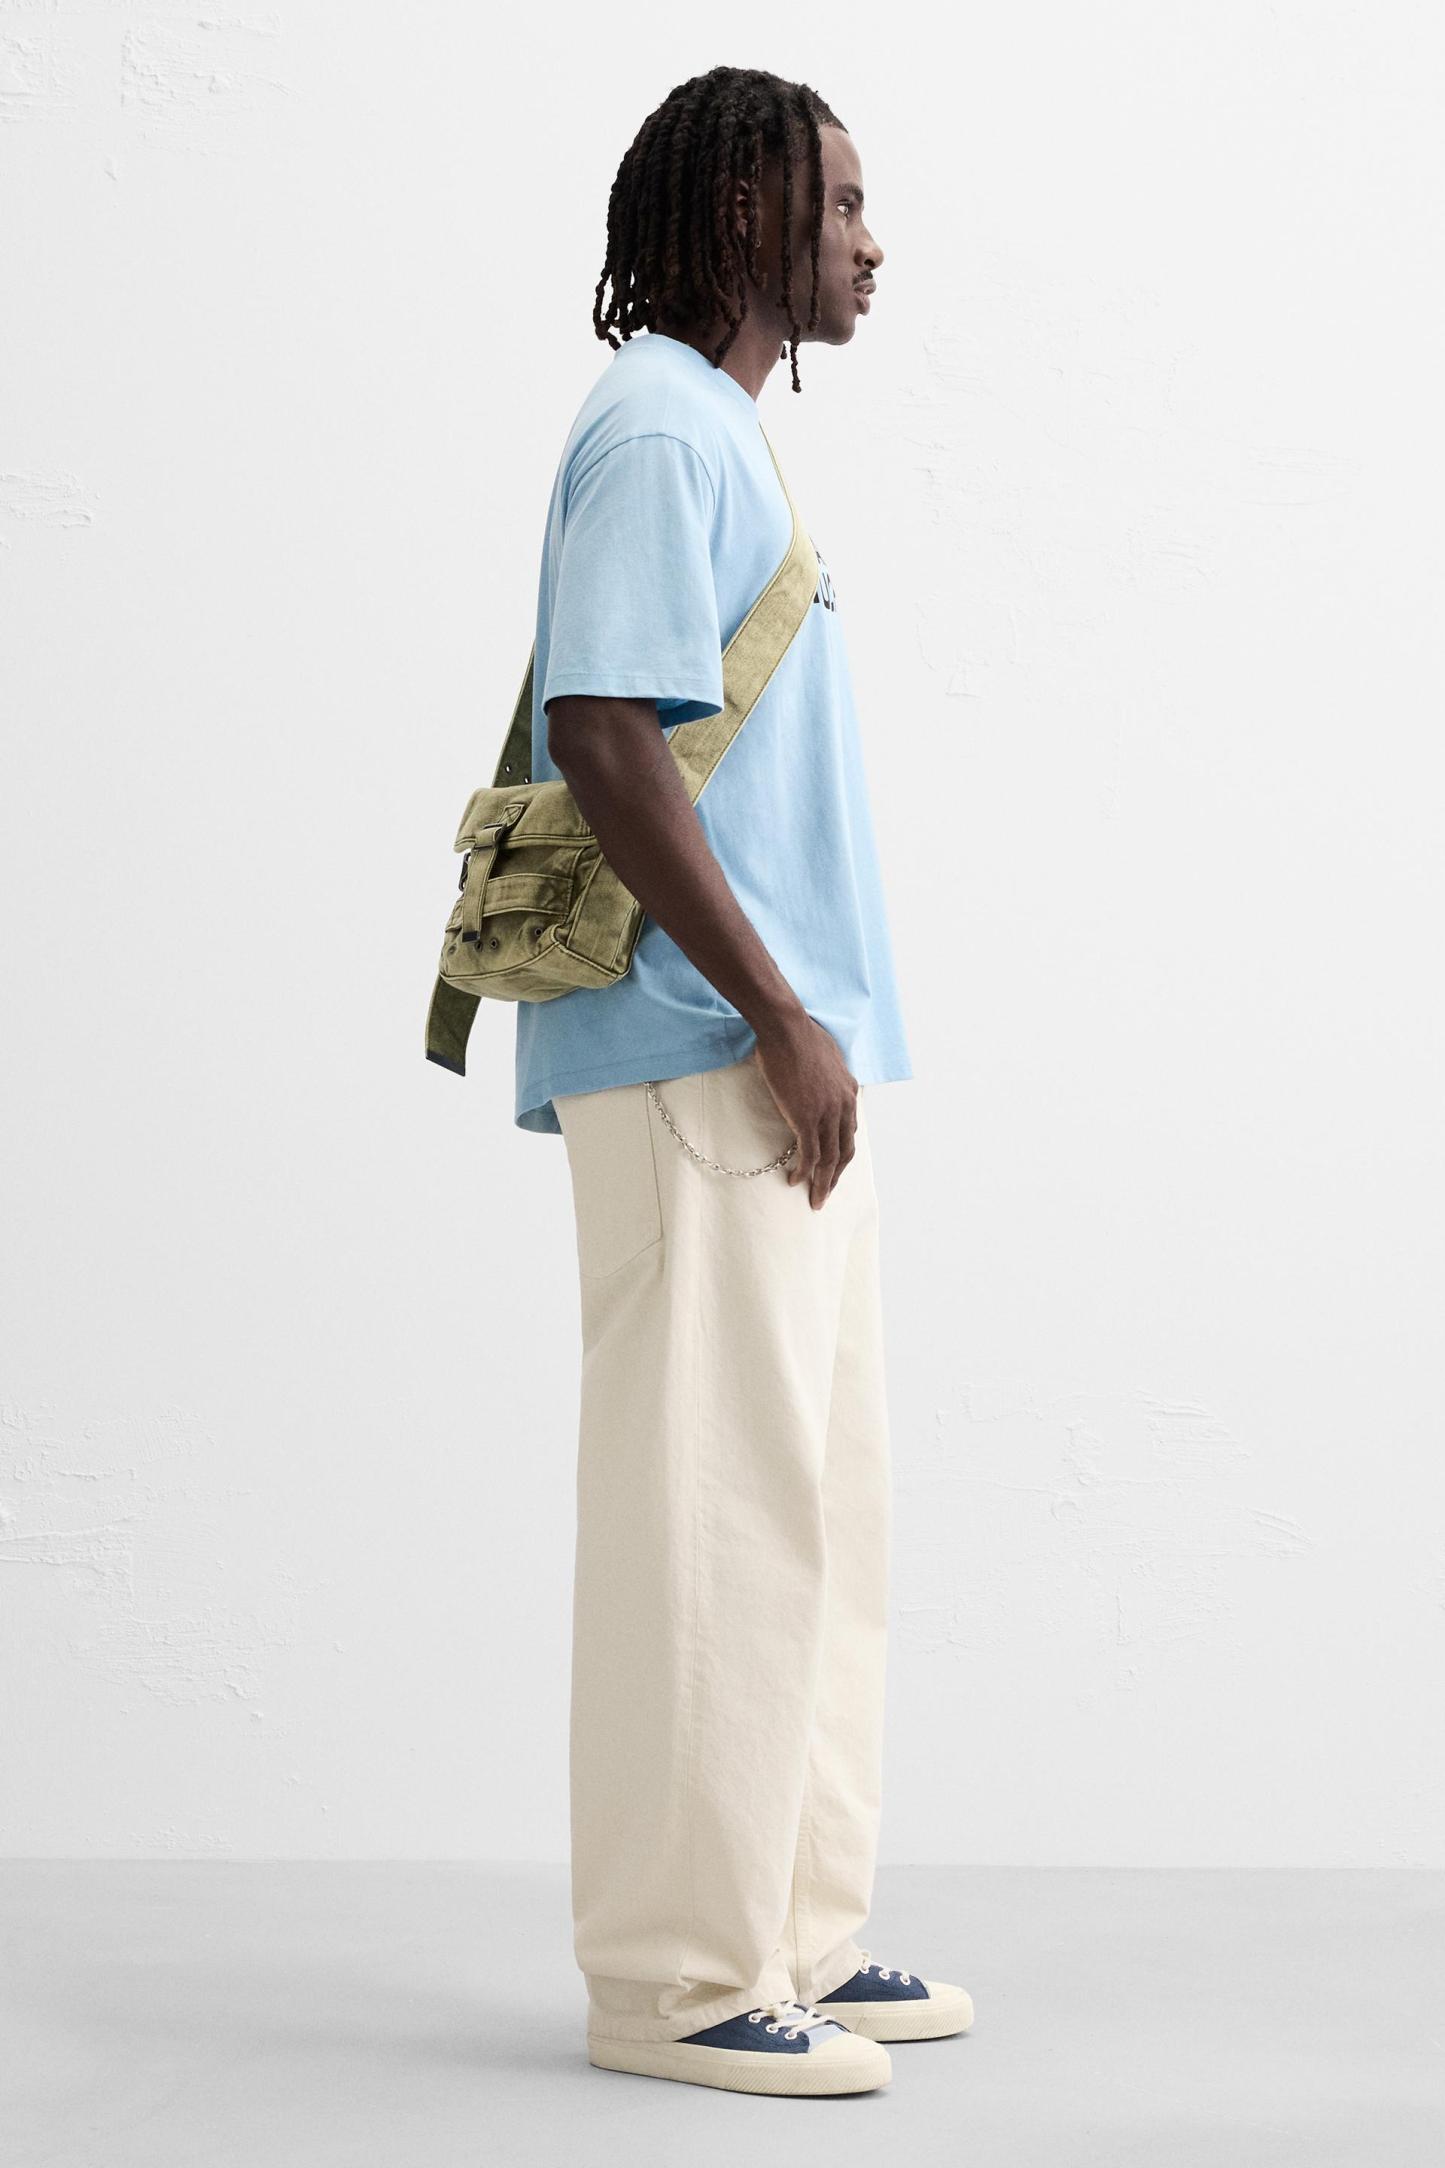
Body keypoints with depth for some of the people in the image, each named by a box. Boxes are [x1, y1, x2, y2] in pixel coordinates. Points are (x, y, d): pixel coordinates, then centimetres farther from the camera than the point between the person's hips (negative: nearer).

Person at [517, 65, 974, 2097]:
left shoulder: (721, 436, 20)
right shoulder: (657, 436, -10)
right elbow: (605, 741, -20)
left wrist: (810, 1027, 17)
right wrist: (779, 1017, -19)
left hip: (778, 1061, 10)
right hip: (699, 1064, -10)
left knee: (814, 1507, 13)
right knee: (715, 1509, -6)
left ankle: (794, 1933, 21)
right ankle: (680, 1970, 2)